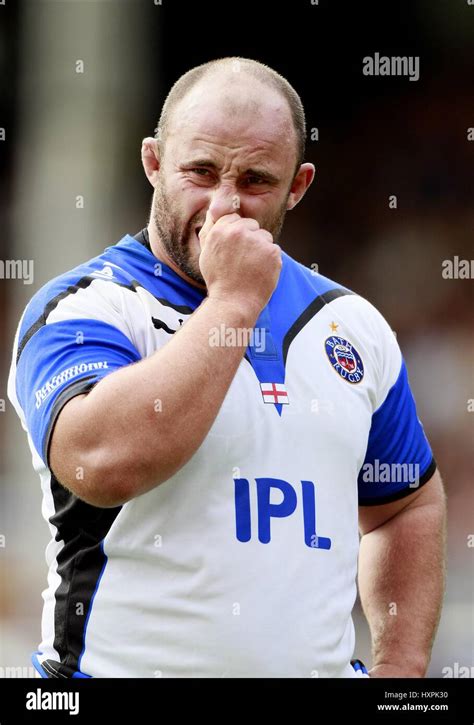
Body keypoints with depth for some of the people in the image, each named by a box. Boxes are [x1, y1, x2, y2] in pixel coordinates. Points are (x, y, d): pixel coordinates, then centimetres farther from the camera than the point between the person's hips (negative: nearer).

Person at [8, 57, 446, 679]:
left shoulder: (350, 324, 8)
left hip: (319, 667, 4)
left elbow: (407, 506, 19)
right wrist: (233, 301, -21)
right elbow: (106, 465, -28)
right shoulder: (80, 311, -8)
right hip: (125, 665, -4)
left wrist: (401, 669, 6)